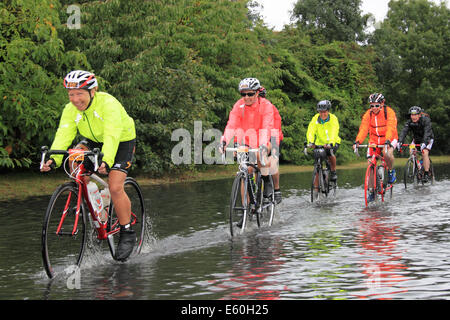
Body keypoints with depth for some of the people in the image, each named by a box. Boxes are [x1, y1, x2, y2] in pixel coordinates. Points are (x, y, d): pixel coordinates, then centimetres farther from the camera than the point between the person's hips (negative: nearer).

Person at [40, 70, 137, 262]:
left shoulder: (108, 104, -32)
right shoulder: (70, 110, -15)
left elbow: (112, 136, -44)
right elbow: (63, 135, -25)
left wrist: (106, 161, -59)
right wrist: (53, 158, -44)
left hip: (122, 142, -6)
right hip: (93, 140, 6)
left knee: (115, 188, -19)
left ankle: (127, 233, -4)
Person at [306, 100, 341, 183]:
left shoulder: (333, 119, -19)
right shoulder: (315, 118, -13)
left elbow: (334, 132, -33)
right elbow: (311, 131, -25)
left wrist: (331, 143, -50)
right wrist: (310, 142, -44)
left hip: (332, 143, -2)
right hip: (320, 143, 2)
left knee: (330, 154, -32)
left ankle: (333, 171, -5)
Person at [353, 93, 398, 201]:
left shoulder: (389, 112, -17)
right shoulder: (368, 114, -7)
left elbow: (390, 128, -30)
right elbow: (363, 128, -16)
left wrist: (387, 141, -46)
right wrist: (357, 141, -33)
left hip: (389, 139, -3)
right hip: (374, 140, 3)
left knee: (387, 154, -35)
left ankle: (391, 171, -3)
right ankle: (371, 190, 6)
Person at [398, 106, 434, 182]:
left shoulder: (426, 120, -28)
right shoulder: (409, 122, -17)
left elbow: (427, 132, -40)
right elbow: (404, 131, -30)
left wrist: (424, 143, -56)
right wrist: (400, 142, -47)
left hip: (428, 139, -4)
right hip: (416, 139, 5)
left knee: (424, 153, -25)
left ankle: (426, 173, -19)